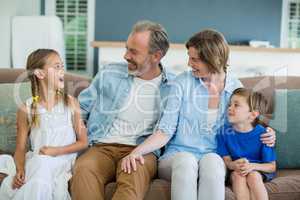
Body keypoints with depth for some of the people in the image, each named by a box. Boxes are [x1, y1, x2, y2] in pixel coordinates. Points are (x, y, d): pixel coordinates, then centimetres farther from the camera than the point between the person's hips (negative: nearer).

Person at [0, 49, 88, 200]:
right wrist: (20, 170, -18)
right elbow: (20, 149, 3)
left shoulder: (70, 103, 2)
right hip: (35, 161, 0)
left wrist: (56, 151, -10)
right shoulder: (26, 110, 3)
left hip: (62, 160, 0)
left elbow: (83, 142, 5)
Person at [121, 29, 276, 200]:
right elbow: (166, 130, -4)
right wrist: (137, 151, -19)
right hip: (177, 156, -1)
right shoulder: (183, 82, -1)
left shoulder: (235, 87, 4)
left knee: (211, 161, -35)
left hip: (215, 158, 1)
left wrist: (265, 136, -4)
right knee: (185, 161, -36)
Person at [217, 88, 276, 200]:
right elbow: (226, 159, -6)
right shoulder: (225, 132, -7)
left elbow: (272, 166, -9)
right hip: (235, 170, 2)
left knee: (253, 176, -32)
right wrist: (233, 165, -30)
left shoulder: (262, 134, -14)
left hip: (259, 171, -2)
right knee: (237, 175, -30)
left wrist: (253, 166, -28)